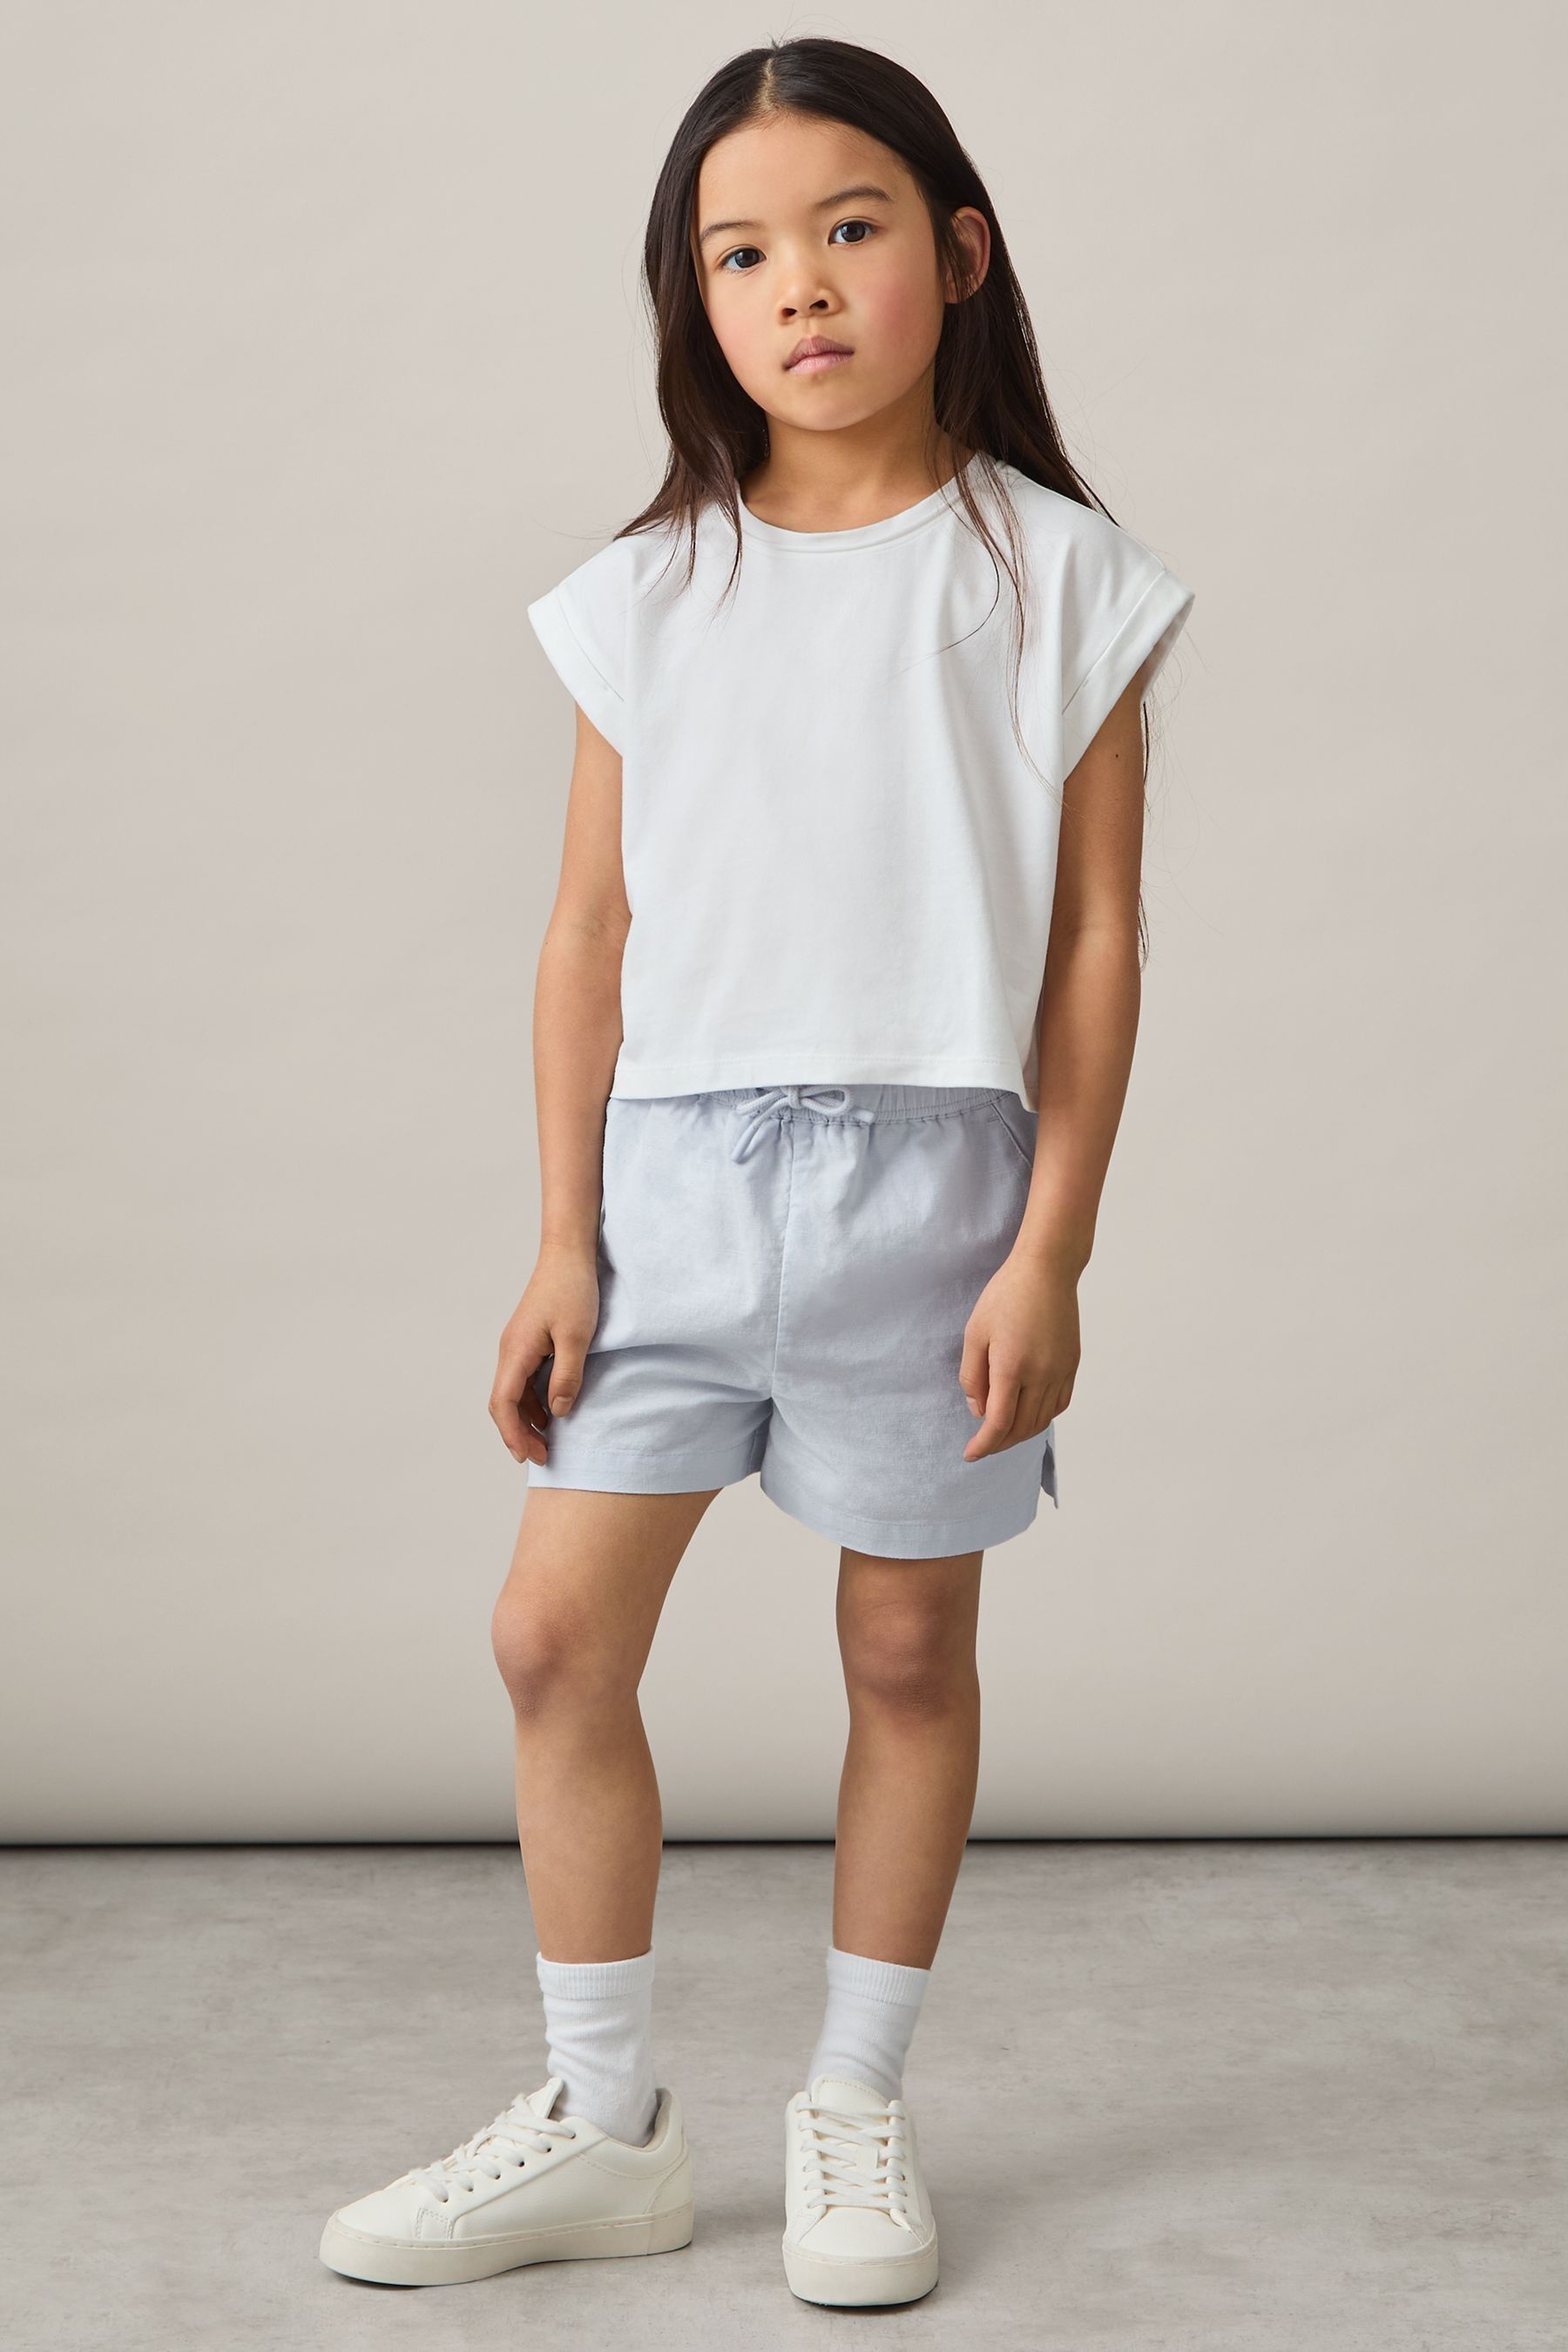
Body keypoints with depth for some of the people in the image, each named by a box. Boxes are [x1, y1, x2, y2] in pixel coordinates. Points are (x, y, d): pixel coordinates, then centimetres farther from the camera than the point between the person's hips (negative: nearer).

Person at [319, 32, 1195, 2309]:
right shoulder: (651, 595, 6)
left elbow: (1097, 935, -2)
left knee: (910, 1645, 8)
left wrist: (1051, 1250, -7)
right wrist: (563, 1241, 3)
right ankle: (605, 2122, 17)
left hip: (925, 1173, -2)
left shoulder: (1052, 575, 0)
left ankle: (856, 2106, 26)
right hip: (675, 1171, 3)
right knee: (556, 1633, 1)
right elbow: (591, 931, 6)